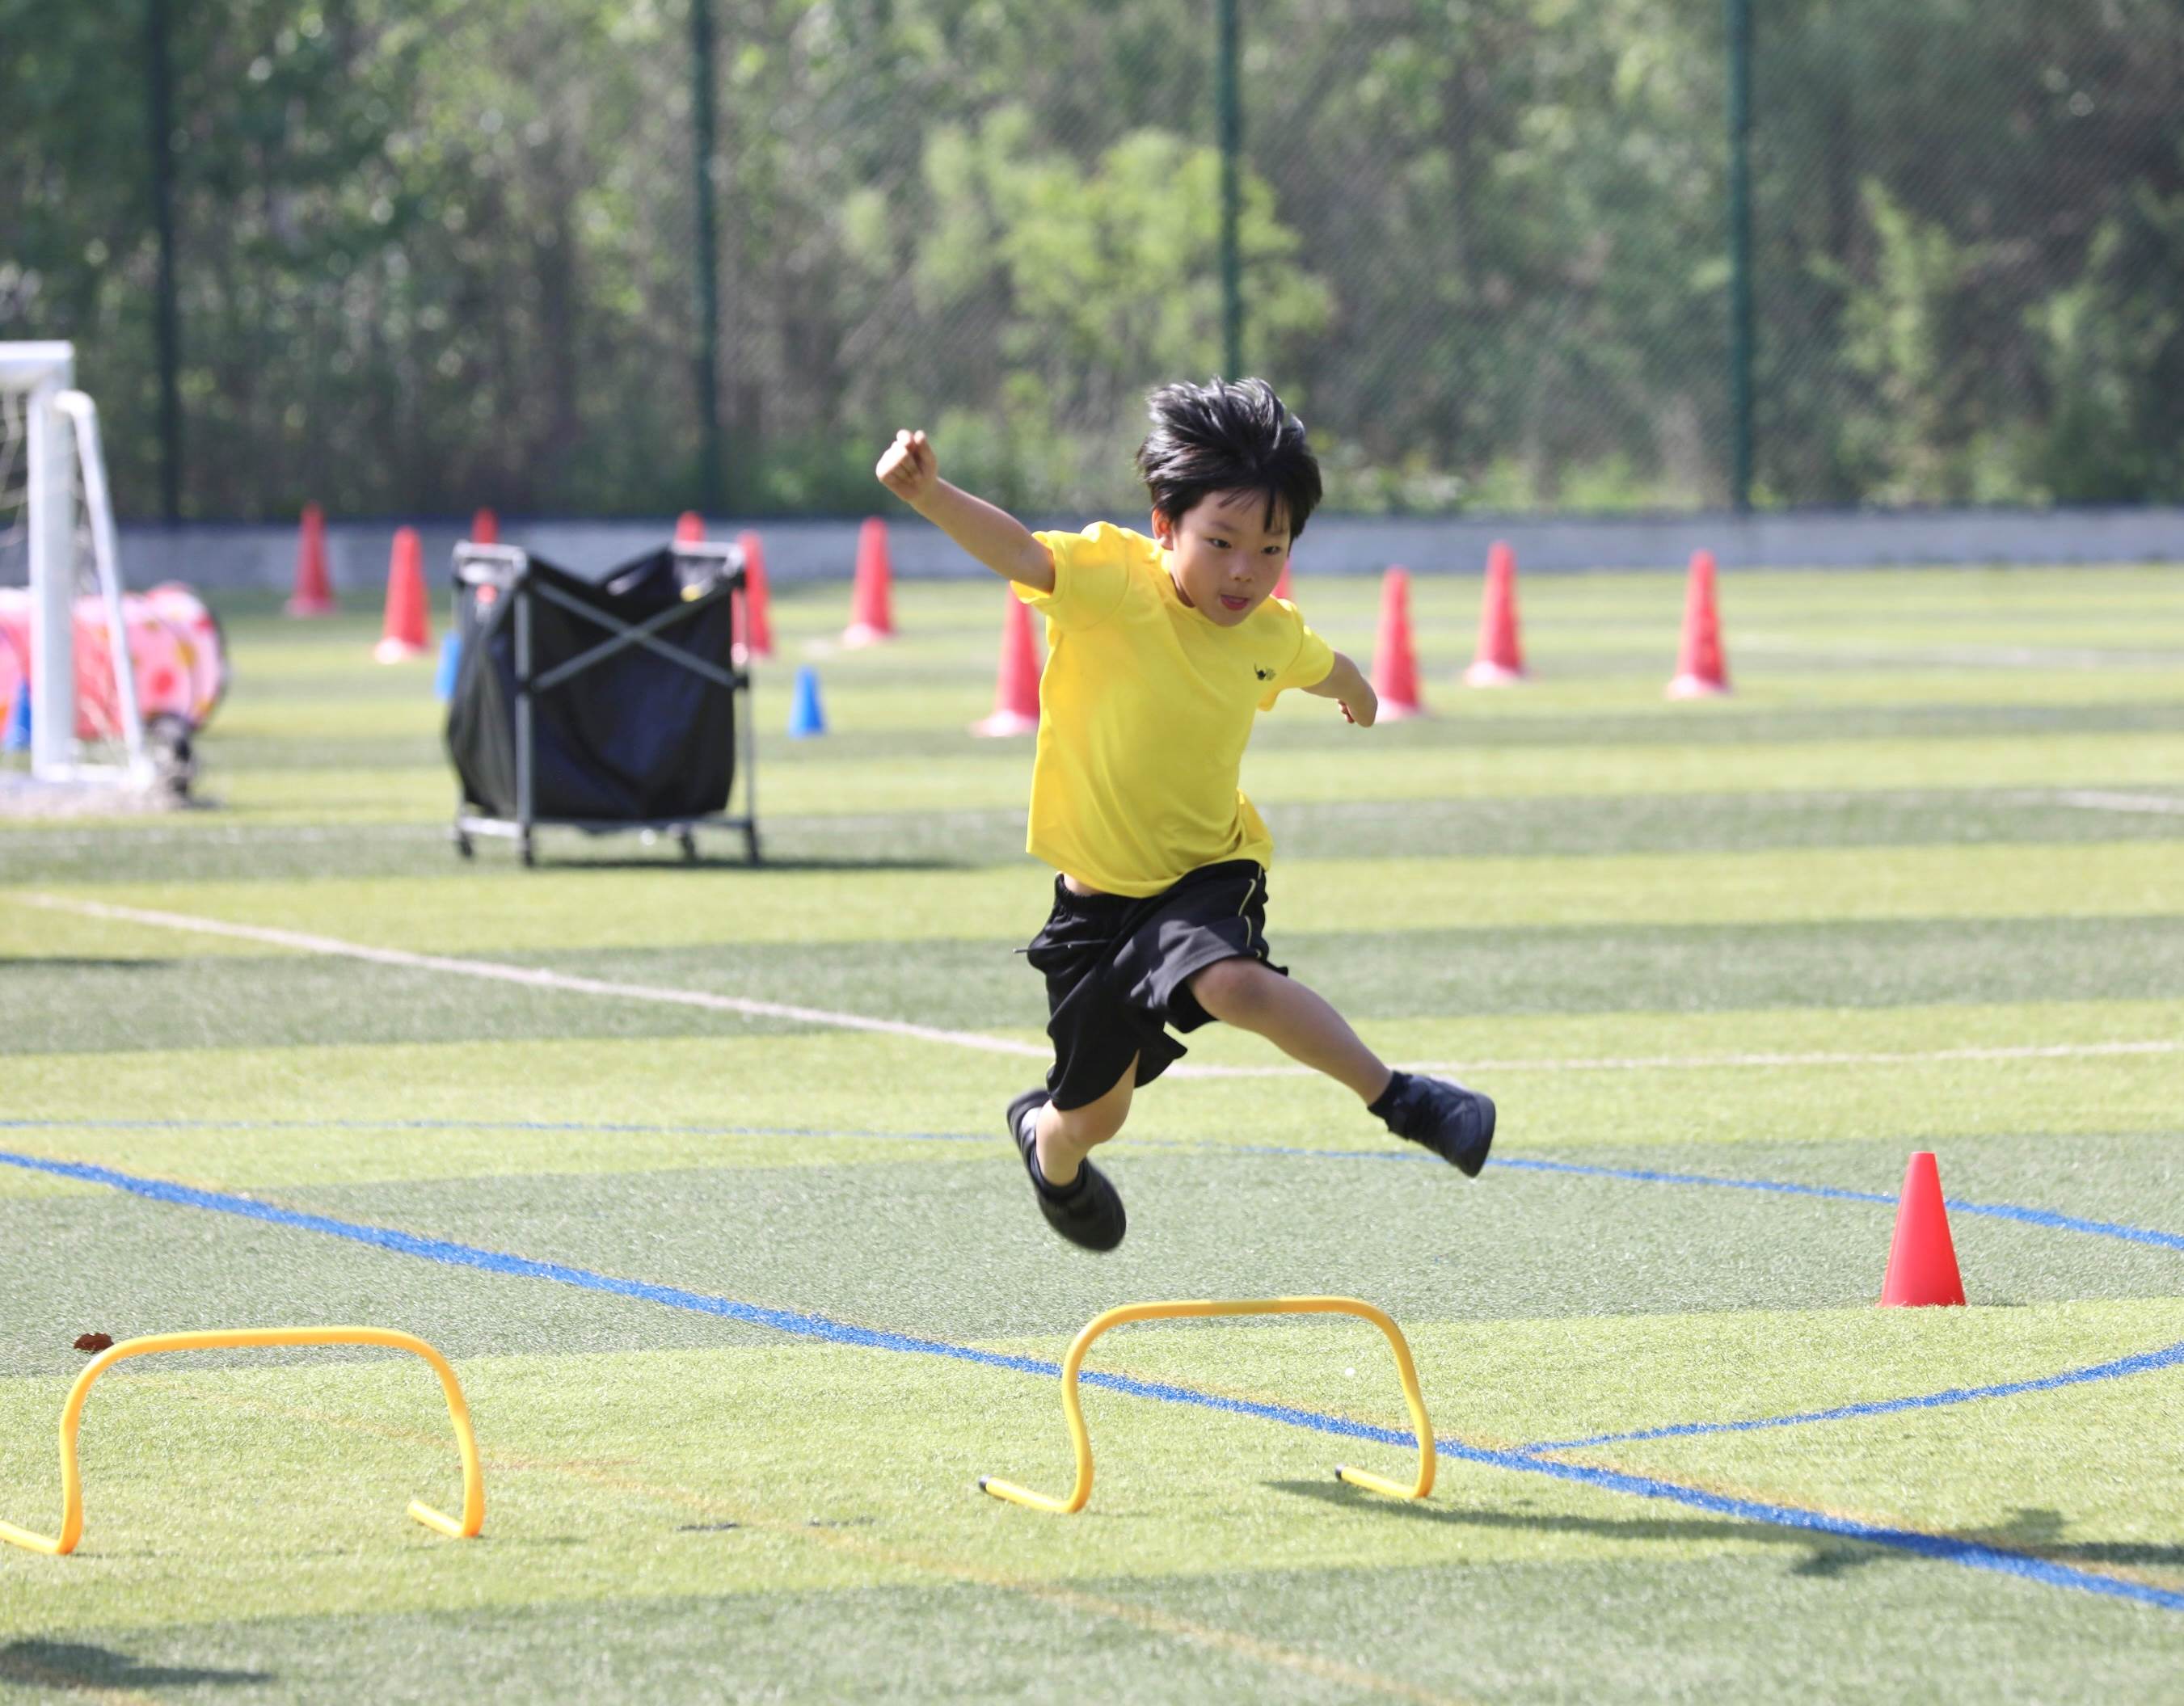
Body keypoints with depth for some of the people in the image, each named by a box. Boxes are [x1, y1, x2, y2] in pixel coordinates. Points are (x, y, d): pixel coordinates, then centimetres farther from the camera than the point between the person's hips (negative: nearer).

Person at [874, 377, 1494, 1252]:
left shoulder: (1271, 633, -6)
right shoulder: (1112, 581, -21)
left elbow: (1321, 666, 19)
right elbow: (1018, 552, -41)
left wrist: (1356, 688, 42)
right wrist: (930, 496, -61)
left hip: (1209, 870, 1)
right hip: (1099, 886, -1)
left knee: (1230, 981, -35)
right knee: (1094, 1114, 13)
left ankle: (1398, 1097, -22)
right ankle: (1049, 1139, 50)